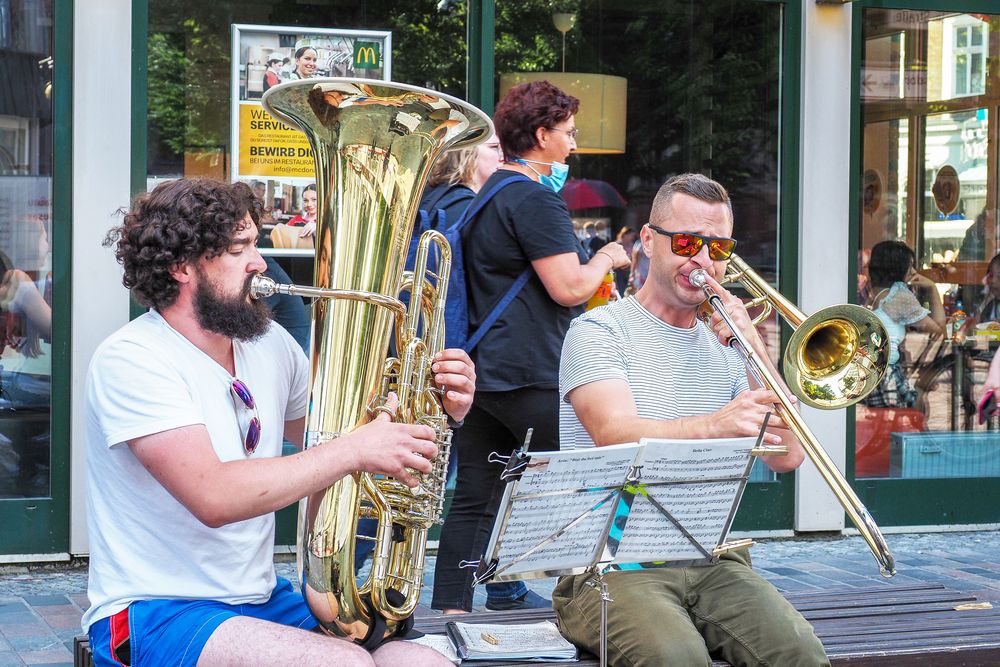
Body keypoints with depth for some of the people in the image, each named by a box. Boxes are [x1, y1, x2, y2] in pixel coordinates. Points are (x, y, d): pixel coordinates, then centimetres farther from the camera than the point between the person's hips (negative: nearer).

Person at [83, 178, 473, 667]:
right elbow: (213, 497, -26)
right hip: (156, 616, -7)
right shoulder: (131, 359, -14)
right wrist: (356, 449, -23)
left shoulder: (270, 344, 7)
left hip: (260, 600, 7)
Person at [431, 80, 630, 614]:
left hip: (479, 369, 9)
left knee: (476, 499, 7)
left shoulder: (485, 193, 17)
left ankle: (449, 607, 7)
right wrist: (604, 260, 0)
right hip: (530, 375, -9)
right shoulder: (534, 199, -14)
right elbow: (570, 288, -19)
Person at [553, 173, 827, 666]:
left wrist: (756, 350, -4)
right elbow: (616, 437, -19)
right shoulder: (600, 332, 0)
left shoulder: (726, 348, 17)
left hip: (709, 559, 5)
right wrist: (715, 426, -37)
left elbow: (787, 457, 6)